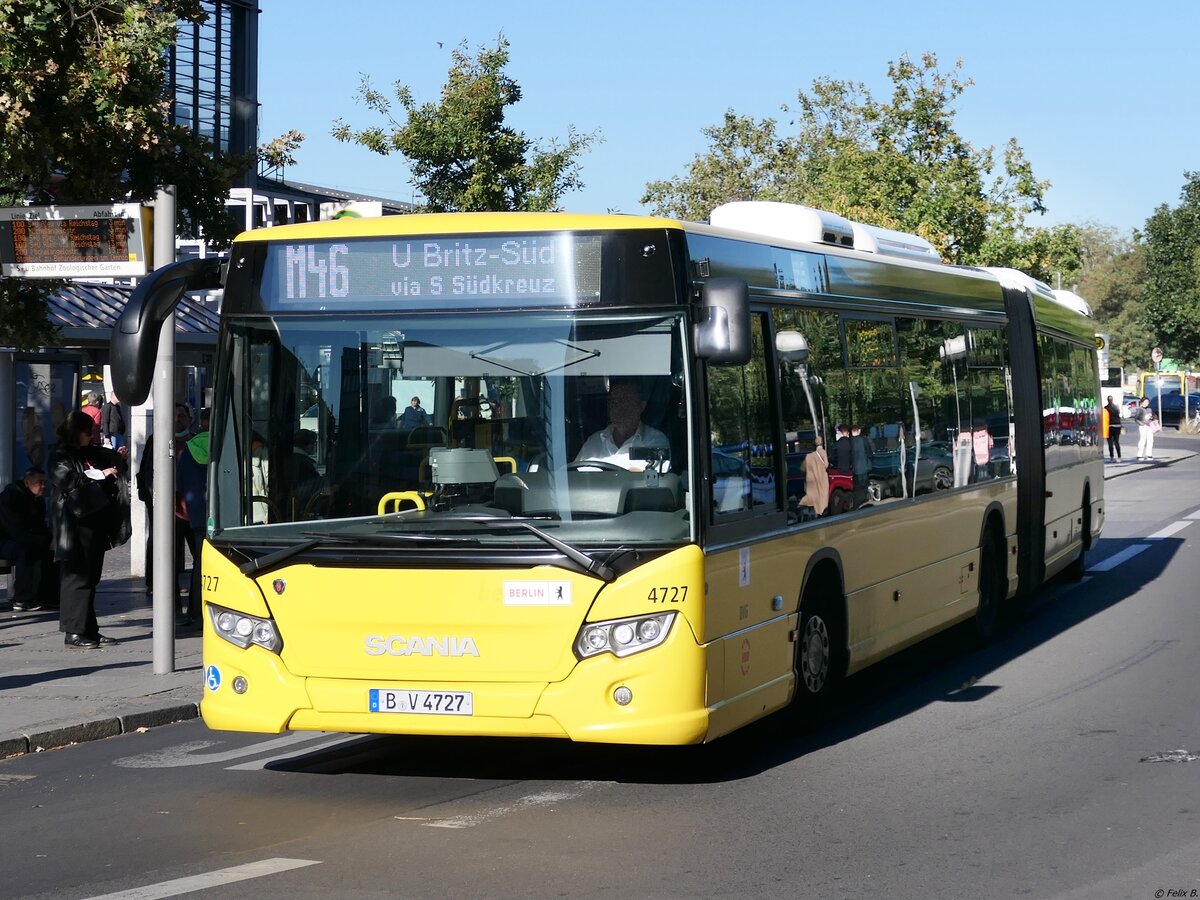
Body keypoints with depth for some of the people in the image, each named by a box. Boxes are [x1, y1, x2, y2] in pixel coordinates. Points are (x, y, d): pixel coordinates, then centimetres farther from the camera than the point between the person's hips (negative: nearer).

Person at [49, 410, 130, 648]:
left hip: (96, 522, 8)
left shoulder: (90, 453, 17)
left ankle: (89, 629, 16)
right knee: (77, 577, -7)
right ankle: (74, 632, -6)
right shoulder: (61, 456, -5)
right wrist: (100, 475, -18)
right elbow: (70, 481, -20)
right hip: (77, 524, -8)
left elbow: (110, 458, 35)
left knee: (91, 577, 11)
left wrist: (118, 458, 13)